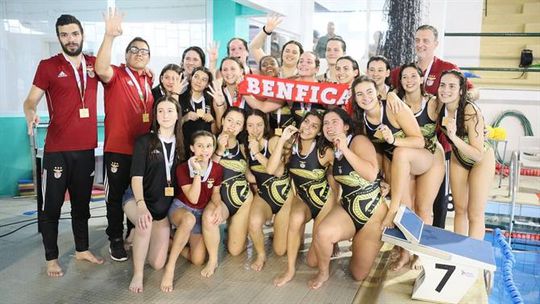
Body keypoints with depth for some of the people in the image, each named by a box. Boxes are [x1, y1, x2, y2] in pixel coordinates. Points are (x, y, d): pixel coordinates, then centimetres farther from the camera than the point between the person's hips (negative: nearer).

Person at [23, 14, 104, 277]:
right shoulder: (48, 66, -3)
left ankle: (82, 249, 29)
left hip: (86, 148, 4)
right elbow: (30, 100, -5)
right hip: (57, 149, -3)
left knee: (82, 203, 15)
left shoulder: (93, 64, 8)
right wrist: (30, 114, -26)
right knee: (52, 205, 4)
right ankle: (51, 258, 16)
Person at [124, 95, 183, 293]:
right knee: (146, 224, -40)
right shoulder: (144, 141, -8)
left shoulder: (181, 144, 3)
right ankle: (137, 274, -18)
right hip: (138, 199, -3)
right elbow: (136, 176, -16)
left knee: (157, 264, -2)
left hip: (164, 206, 4)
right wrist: (141, 204, -33)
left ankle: (143, 239, 31)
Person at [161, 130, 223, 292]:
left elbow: (215, 193, 4)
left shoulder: (218, 169, -8)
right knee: (189, 219, -43)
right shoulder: (182, 168, -18)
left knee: (198, 260, -11)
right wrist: (197, 172, -30)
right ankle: (170, 266, -32)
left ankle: (172, 243, 16)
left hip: (201, 214, 4)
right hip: (181, 208, -4)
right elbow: (193, 199, -24)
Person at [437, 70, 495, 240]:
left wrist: (454, 137, -43)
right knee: (460, 210, 12)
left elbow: (478, 155, -33)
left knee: (474, 214, 0)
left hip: (482, 161, -5)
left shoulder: (471, 112, -34)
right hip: (458, 158, 5)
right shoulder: (438, 106, -20)